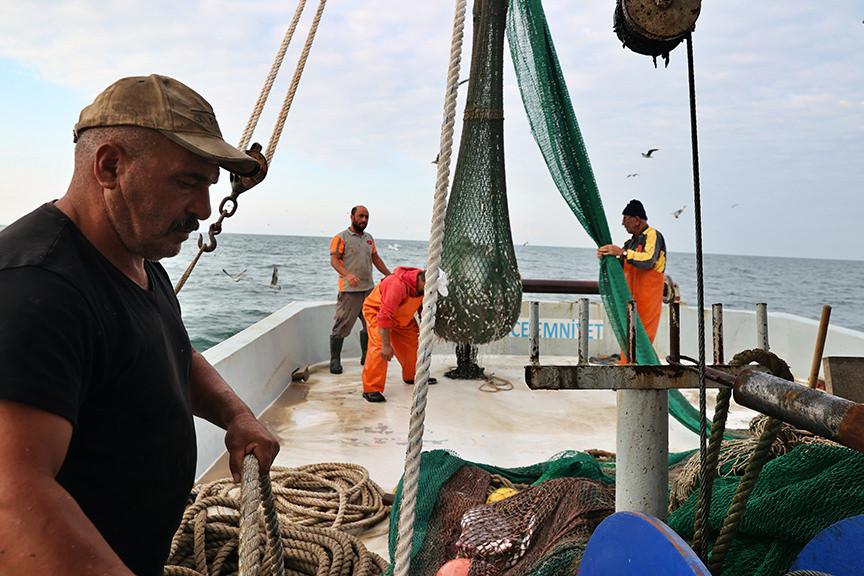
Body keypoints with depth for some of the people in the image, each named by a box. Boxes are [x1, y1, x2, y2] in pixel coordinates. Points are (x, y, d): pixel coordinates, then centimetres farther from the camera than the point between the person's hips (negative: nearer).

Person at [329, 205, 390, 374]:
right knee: (342, 326, -4)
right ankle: (335, 361, 5)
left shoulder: (369, 238, 17)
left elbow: (376, 259, 24)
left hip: (369, 288, 7)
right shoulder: (341, 238, -4)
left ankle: (366, 357, 25)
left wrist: (390, 275, 19)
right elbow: (334, 260, -14)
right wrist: (347, 275, -31)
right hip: (349, 290, -7)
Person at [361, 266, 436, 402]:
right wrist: (386, 345, -38)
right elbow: (385, 316, -39)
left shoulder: (423, 286, -15)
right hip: (376, 311, -8)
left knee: (413, 342, 10)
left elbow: (423, 308, 7)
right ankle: (371, 389, -17)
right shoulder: (398, 284, -40)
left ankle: (412, 376, 33)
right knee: (379, 347, -23)